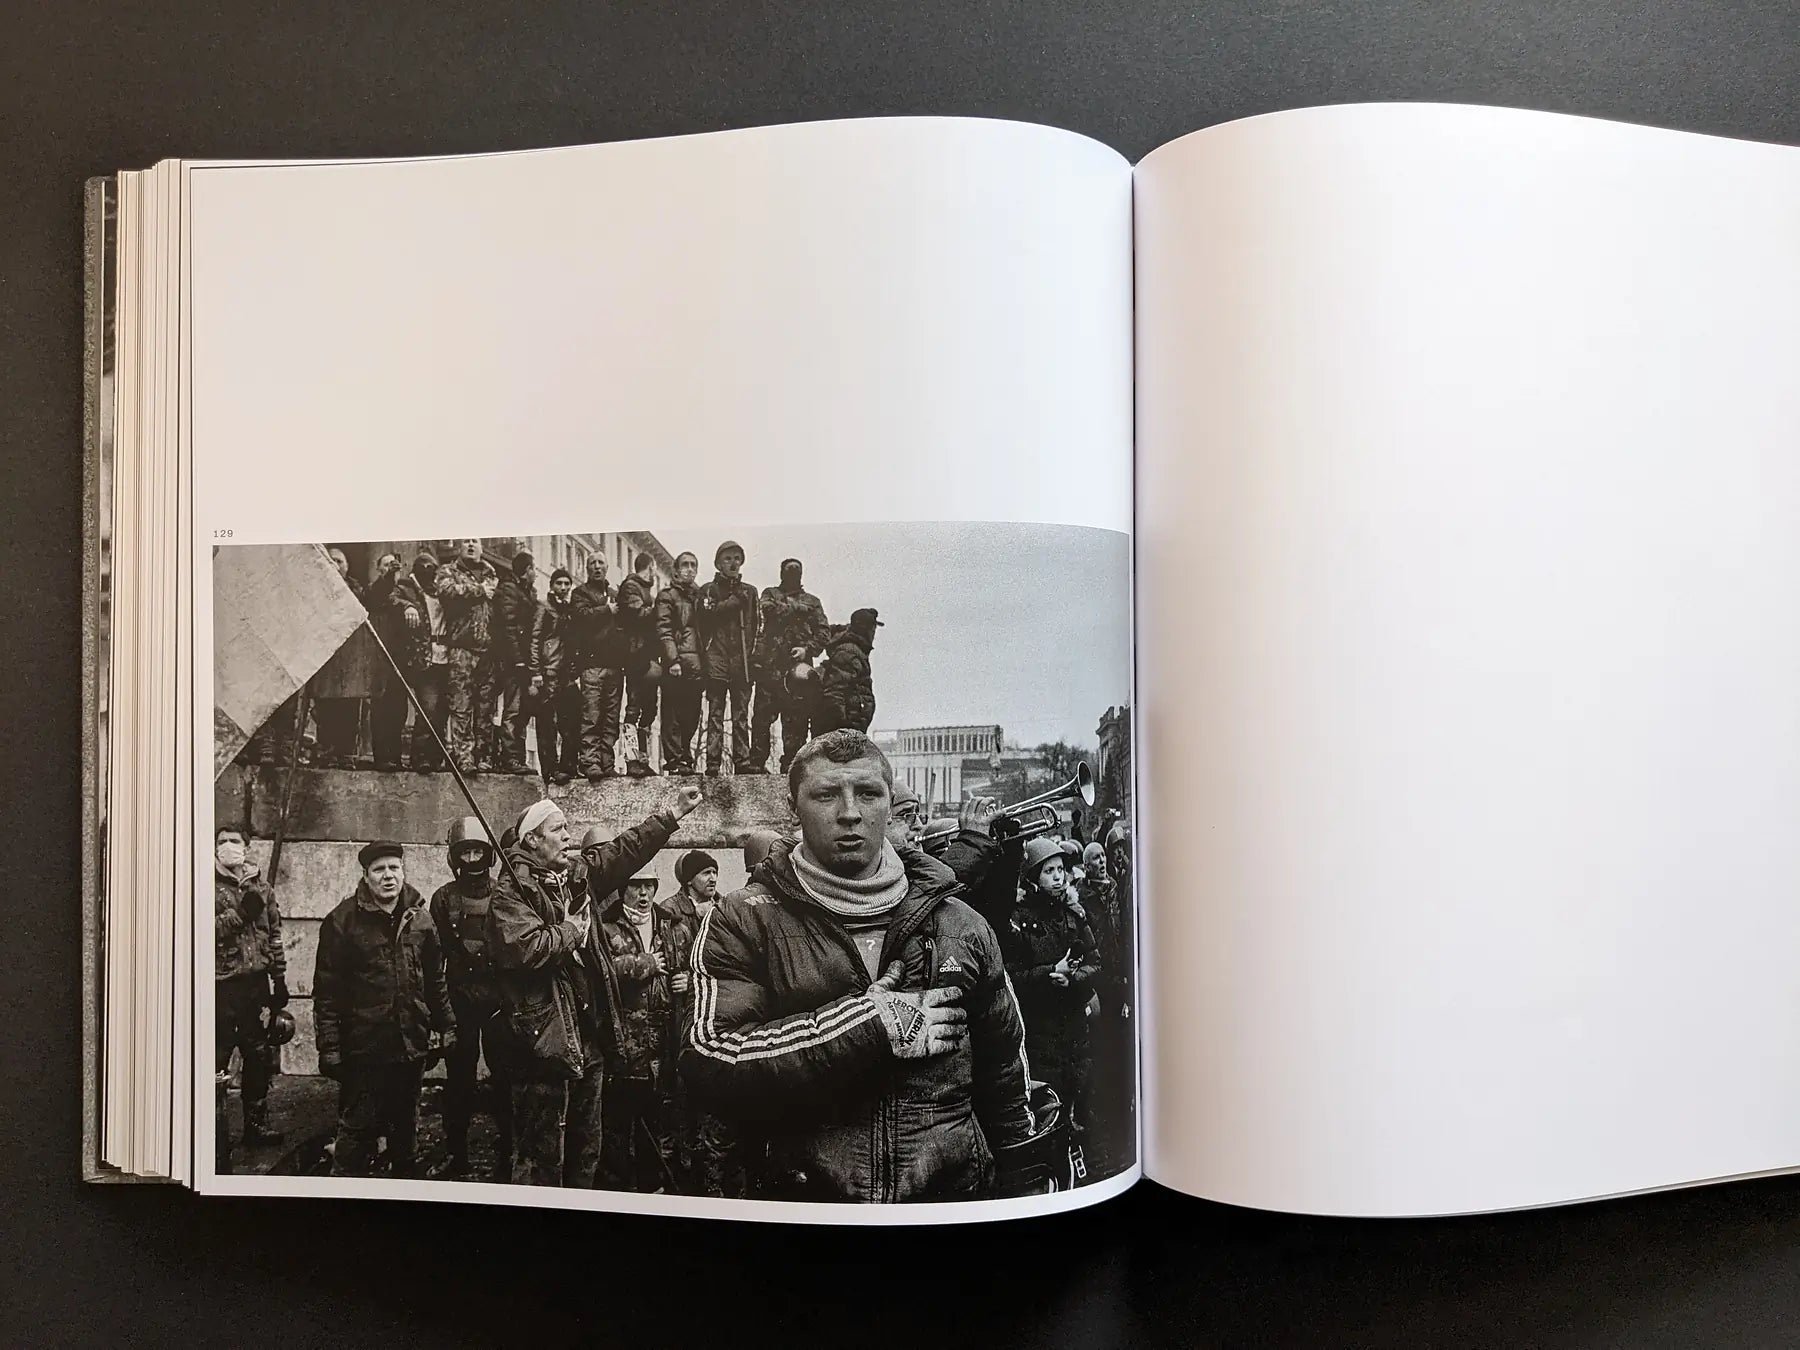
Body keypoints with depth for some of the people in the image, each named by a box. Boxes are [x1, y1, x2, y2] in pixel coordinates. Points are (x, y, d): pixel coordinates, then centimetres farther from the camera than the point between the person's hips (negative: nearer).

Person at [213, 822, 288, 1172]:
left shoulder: (262, 887, 10)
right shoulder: (208, 887, -3)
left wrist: (280, 980, 12)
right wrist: (239, 913, -21)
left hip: (256, 985, 5)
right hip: (222, 986, -5)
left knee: (259, 1056, 12)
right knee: (218, 1061, 0)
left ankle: (257, 1123, 26)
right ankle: (217, 1136, 10)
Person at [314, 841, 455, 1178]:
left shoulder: (421, 919, 5)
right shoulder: (343, 920, -8)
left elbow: (436, 981, 12)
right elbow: (326, 989, -8)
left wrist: (445, 1027, 9)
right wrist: (329, 1046, -12)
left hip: (412, 1046, 4)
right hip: (363, 1047, -4)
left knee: (406, 1126, 18)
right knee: (358, 1129, 2)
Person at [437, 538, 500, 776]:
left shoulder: (491, 573, 23)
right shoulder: (448, 571, 11)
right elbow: (446, 590, -12)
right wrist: (478, 591, -3)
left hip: (489, 649, 4)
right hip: (461, 647, -4)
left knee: (485, 708, 3)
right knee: (461, 707, -10)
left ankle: (479, 754, 9)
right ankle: (463, 756, -12)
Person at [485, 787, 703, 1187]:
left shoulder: (578, 874, 10)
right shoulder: (512, 889, -12)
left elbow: (625, 850, 17)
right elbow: (525, 948, -26)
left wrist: (672, 813, 12)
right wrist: (570, 930, -11)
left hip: (589, 1034, 8)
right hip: (545, 1038, -8)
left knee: (586, 1148, 19)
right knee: (542, 1157, 1)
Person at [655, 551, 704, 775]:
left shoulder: (697, 596, 21)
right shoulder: (667, 595, 1)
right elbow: (664, 631, -9)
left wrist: (704, 662, 13)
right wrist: (673, 660, -18)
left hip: (696, 665, 7)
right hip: (676, 665, -6)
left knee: (692, 716, 8)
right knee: (673, 716, -4)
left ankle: (685, 759, 16)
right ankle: (674, 761, -2)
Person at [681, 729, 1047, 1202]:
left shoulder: (962, 927, 2)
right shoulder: (743, 921, -7)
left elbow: (1005, 1081, 8)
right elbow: (709, 1065, -19)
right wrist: (871, 1026, -23)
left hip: (951, 1198, 2)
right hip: (803, 1201, -2)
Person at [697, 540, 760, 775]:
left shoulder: (749, 591, 18)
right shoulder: (709, 590, 11)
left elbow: (755, 626, 14)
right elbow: (709, 613, -8)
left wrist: (753, 655, 6)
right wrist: (734, 601, -7)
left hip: (742, 659, 3)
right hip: (717, 657, -3)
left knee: (742, 713, 4)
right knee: (716, 710, -3)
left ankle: (743, 760, 5)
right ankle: (713, 762, -5)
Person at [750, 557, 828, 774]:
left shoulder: (812, 601, 22)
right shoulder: (771, 594, 20)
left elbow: (824, 632, 11)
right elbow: (769, 609, -4)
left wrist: (807, 648, -5)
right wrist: (797, 608, 0)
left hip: (799, 665, 1)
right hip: (770, 663, -1)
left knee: (797, 718, -6)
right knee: (763, 714, -7)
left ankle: (792, 763, -3)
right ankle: (757, 762, -3)